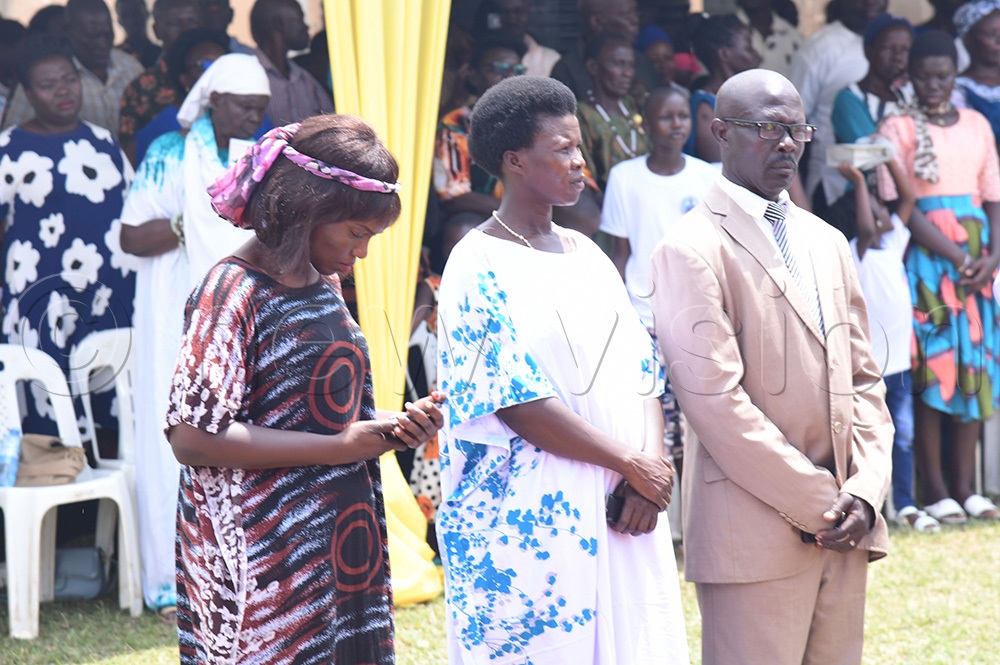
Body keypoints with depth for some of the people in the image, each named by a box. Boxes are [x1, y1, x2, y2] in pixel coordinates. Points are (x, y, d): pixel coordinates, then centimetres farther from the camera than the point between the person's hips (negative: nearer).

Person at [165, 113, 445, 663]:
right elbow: (193, 437, -19)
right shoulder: (233, 291, -12)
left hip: (339, 546, 8)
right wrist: (336, 447, -18)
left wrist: (394, 428, 4)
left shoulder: (323, 285, 14)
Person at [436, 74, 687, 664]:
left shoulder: (586, 255, 14)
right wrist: (632, 464, -13)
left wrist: (653, 460, -9)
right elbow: (518, 402, -15)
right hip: (527, 516, -6)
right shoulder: (480, 267, -8)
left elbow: (642, 372, 9)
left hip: (620, 513, 7)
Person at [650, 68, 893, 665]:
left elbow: (865, 380, 16)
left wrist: (865, 493, 0)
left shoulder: (828, 242, 17)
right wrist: (818, 503, -13)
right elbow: (716, 402, -14)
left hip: (844, 532, 7)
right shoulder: (692, 250, -7)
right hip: (756, 538, -7)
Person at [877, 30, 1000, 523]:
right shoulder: (898, 129, 0)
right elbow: (897, 202, -8)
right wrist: (950, 252, -17)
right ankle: (935, 491, -3)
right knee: (930, 366, -6)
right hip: (923, 256, -5)